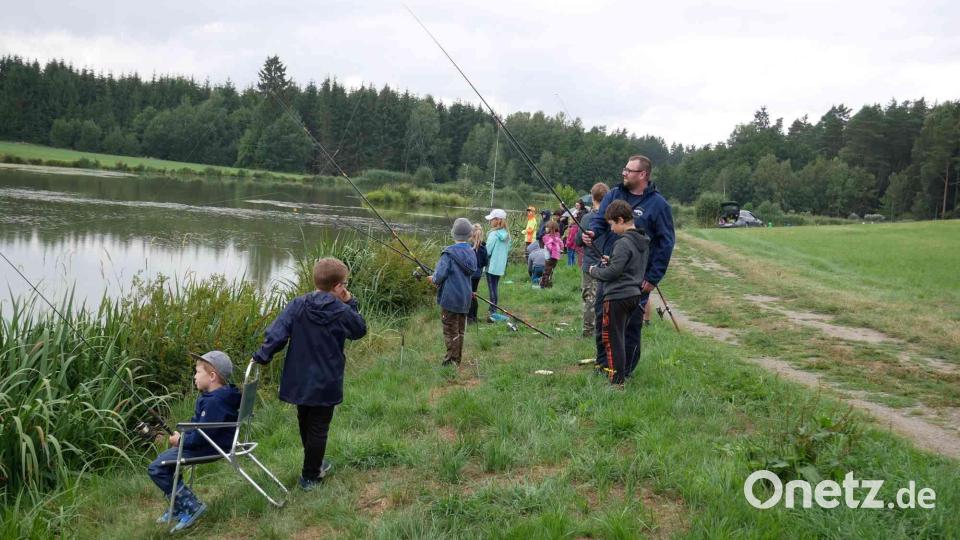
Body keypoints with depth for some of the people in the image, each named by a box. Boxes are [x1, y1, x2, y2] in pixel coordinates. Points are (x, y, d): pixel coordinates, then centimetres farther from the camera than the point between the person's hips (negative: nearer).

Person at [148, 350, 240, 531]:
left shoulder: (214, 401, -25)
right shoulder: (214, 396, 9)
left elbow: (201, 436, -27)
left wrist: (181, 440, -11)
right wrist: (182, 435, 4)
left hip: (210, 448, -11)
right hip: (206, 442, 11)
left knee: (156, 468, -10)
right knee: (164, 458, 22)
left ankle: (191, 506, -7)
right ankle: (178, 506, 27)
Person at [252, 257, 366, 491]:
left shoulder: (297, 305, -8)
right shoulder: (342, 312, -15)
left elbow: (277, 333, -14)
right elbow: (360, 330, 4)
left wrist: (262, 356, -6)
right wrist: (350, 304, 4)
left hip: (299, 380, 4)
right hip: (326, 383, -4)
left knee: (305, 423, 23)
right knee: (318, 428, 8)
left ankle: (315, 465, 40)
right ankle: (310, 477, 15)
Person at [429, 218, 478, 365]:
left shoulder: (449, 253, -17)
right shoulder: (471, 253, 2)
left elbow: (439, 275, -21)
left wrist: (433, 279, 3)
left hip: (450, 298, -6)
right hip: (465, 298, 6)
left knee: (450, 331, 1)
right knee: (459, 331, 15)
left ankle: (451, 361, 3)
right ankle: (457, 360, 23)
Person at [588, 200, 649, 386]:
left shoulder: (623, 243, -18)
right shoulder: (642, 242, 10)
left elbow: (613, 272, -20)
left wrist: (595, 270, -4)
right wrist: (612, 260, 12)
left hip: (617, 296, -9)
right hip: (633, 294, 9)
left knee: (612, 338, -2)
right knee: (620, 336, 19)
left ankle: (617, 380, 0)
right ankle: (622, 374, 26)